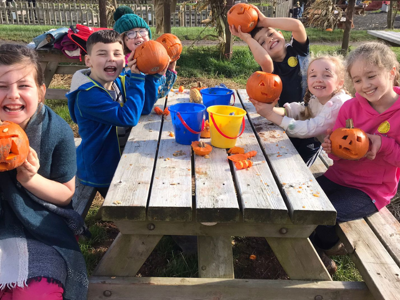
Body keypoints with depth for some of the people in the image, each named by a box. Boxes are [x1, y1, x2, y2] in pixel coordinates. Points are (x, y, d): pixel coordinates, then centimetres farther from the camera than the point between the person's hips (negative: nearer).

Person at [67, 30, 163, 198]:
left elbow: (145, 106, -4)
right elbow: (128, 117, -34)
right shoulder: (87, 95, -28)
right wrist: (136, 77, -31)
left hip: (121, 162, 8)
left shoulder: (119, 81, -4)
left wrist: (153, 74, -15)